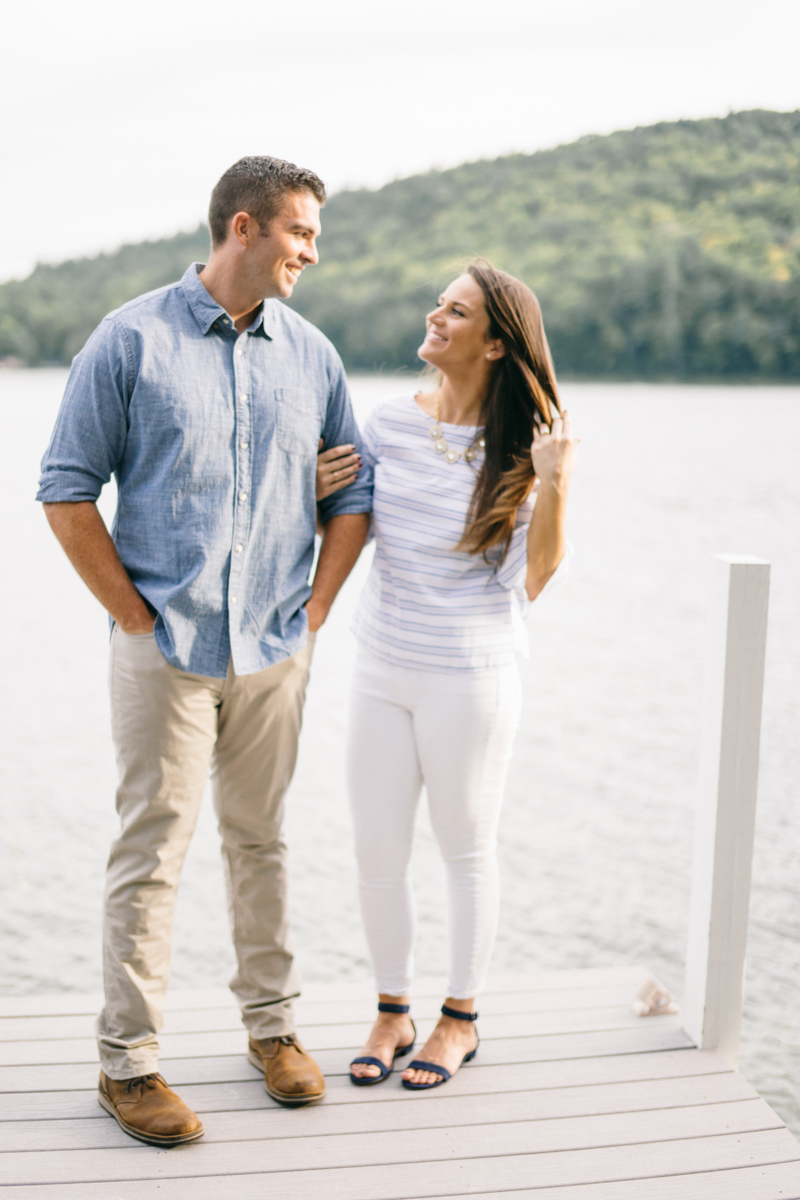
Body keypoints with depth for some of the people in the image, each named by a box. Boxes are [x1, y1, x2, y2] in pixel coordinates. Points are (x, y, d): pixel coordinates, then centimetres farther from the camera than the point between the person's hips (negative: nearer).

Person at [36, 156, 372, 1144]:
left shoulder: (311, 353, 8)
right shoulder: (133, 339, -4)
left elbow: (352, 494, 15)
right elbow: (67, 490, -3)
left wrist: (314, 609, 6)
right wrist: (134, 614, -6)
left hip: (274, 652, 4)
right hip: (164, 649, -3)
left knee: (259, 839, 13)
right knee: (152, 850, 0)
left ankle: (272, 1023, 28)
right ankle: (126, 1062, 12)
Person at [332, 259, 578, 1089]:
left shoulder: (521, 449, -10)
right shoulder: (390, 422, 1)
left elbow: (533, 583, -14)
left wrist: (553, 485, -25)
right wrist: (317, 491, -5)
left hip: (469, 678, -4)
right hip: (381, 670, 4)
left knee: (466, 850, 11)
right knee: (376, 851, 10)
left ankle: (461, 1017, 30)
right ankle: (392, 1010, 30)